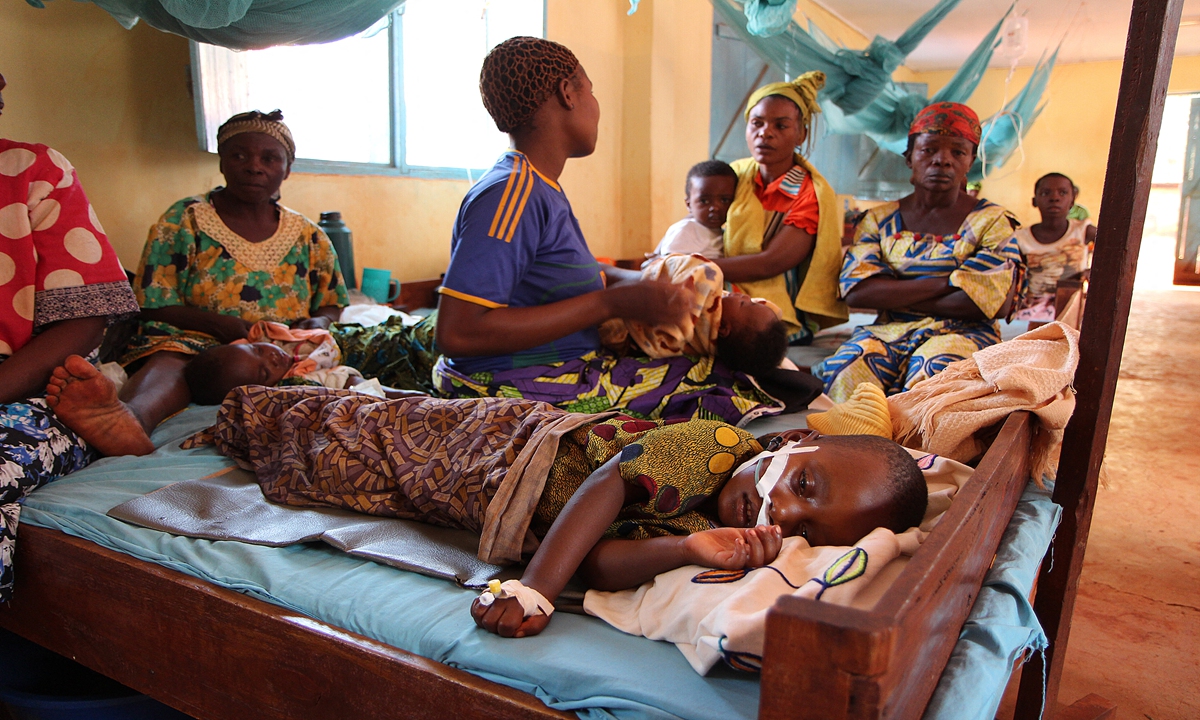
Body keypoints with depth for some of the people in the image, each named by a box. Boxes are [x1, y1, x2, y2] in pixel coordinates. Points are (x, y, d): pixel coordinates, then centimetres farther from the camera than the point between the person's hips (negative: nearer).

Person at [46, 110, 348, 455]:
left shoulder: (309, 237, 16)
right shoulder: (183, 221, 8)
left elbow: (333, 307, 21)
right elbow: (152, 306, 2)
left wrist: (316, 323, -5)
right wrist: (220, 324, -15)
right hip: (193, 340, -1)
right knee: (169, 359, -38)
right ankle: (130, 417, -71)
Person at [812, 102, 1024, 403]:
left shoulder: (991, 221, 9)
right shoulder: (880, 219, 14)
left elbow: (993, 302, -7)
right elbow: (855, 291, -4)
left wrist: (890, 294, -6)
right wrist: (945, 283, -9)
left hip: (962, 333, -1)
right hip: (888, 331, 2)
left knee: (929, 378, -37)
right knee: (846, 372, -33)